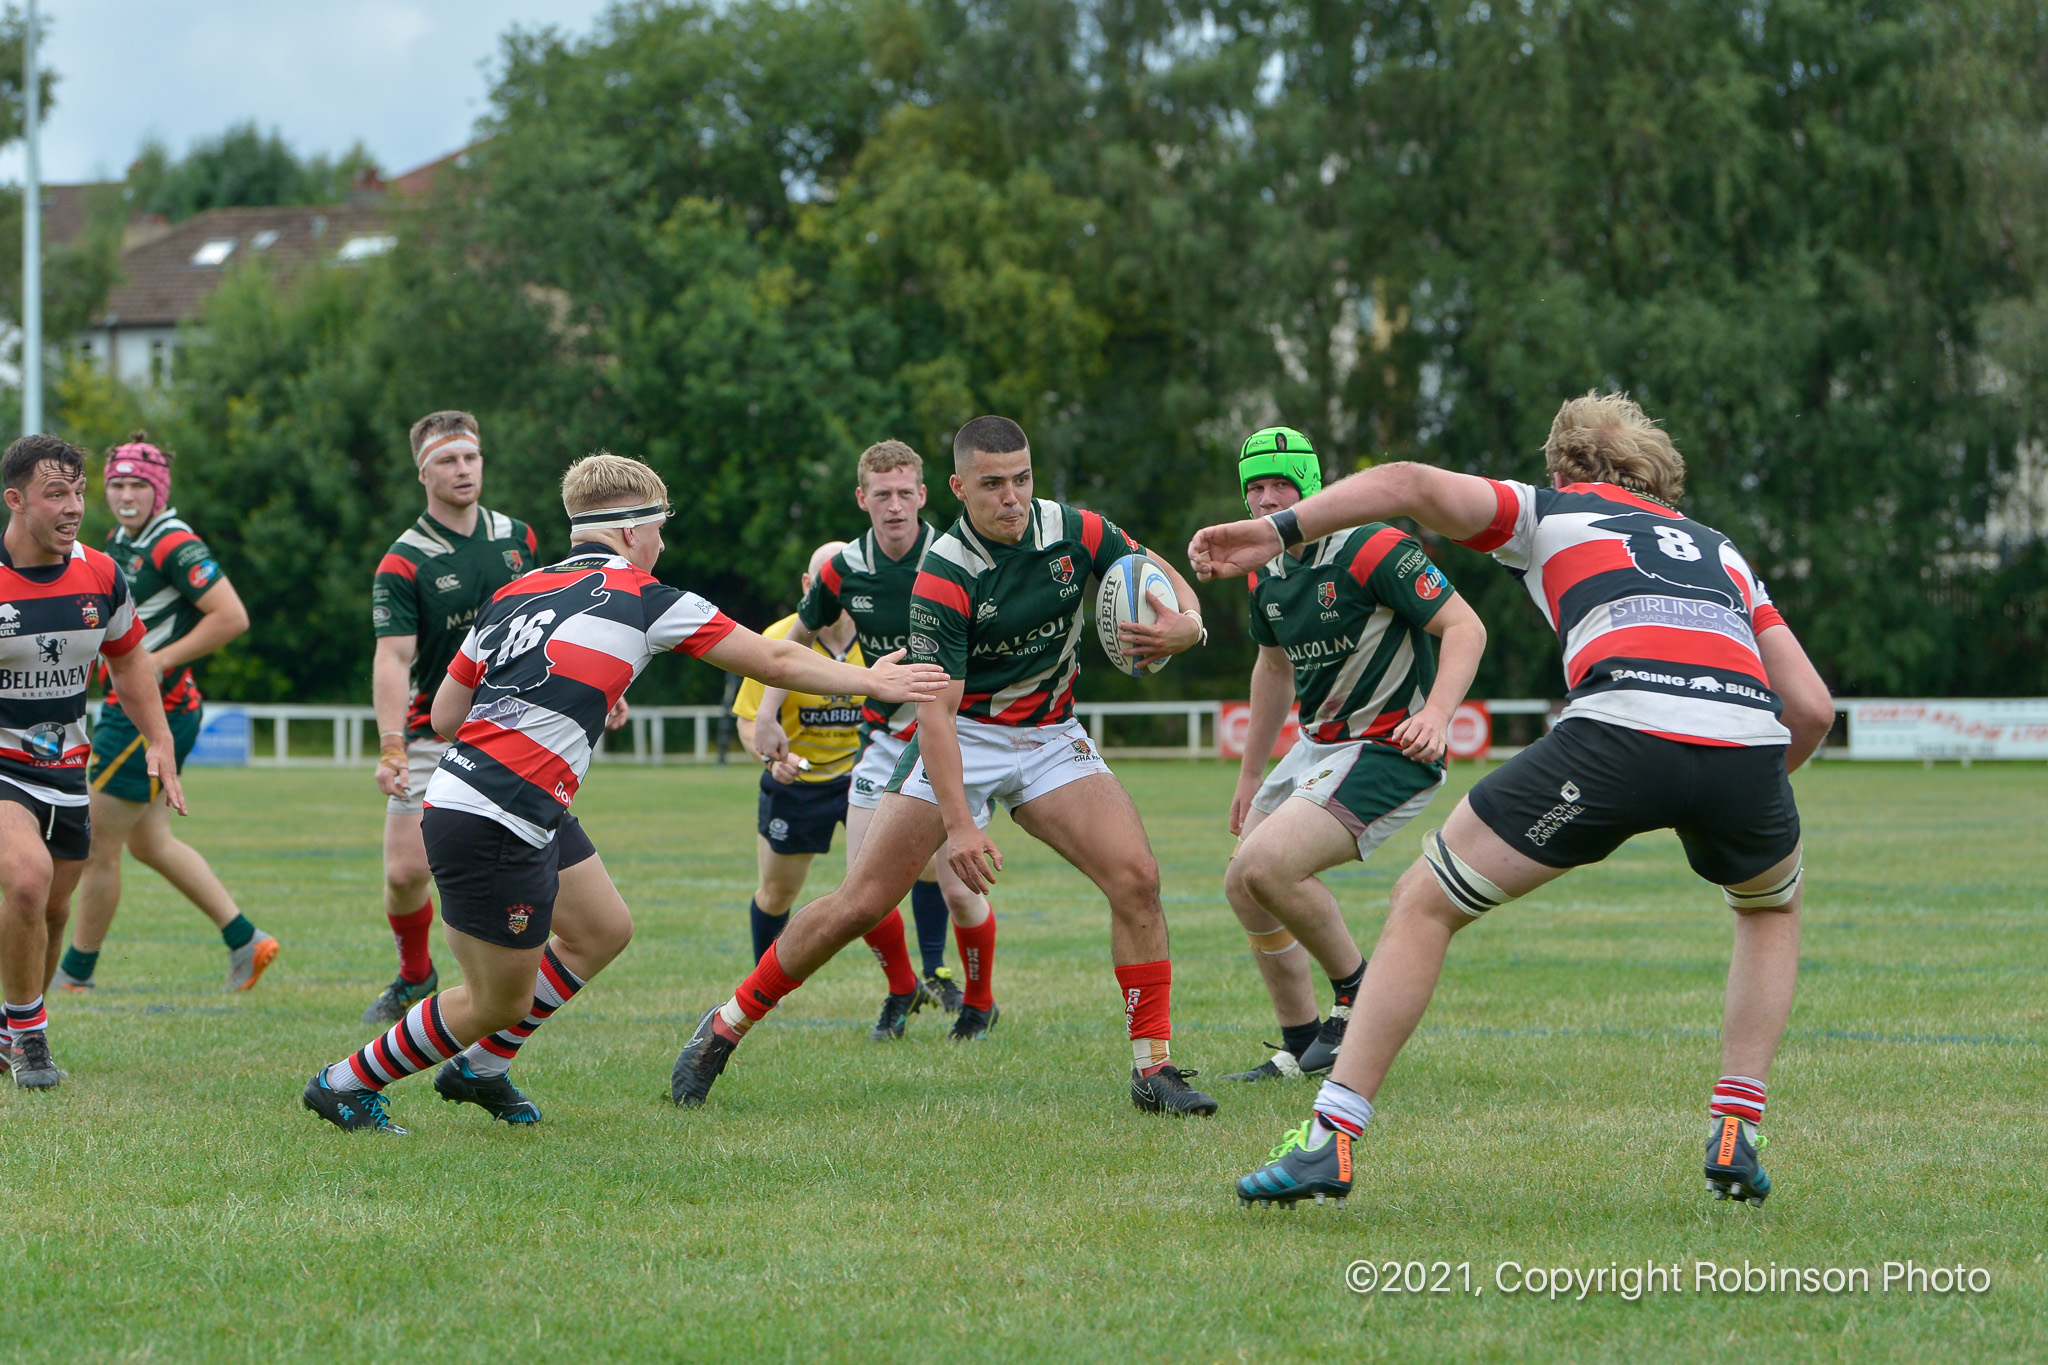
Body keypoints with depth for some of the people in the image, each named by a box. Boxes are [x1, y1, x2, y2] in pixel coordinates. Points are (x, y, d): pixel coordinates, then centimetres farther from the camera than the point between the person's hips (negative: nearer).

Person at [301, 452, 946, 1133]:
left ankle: (480, 1065, 30)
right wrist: (871, 680, 14)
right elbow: (775, 660, 2)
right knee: (501, 1002, 4)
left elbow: (444, 714, 14)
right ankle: (347, 1083, 15)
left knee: (603, 929, 22)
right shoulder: (642, 599, -6)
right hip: (491, 827, -8)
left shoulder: (517, 593, 12)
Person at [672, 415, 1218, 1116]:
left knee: (1136, 878, -17)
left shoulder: (1077, 533, -10)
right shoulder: (943, 577, -22)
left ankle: (1153, 1068, -8)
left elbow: (1164, 578, 5)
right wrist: (959, 824, -35)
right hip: (962, 737, -4)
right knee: (859, 904, -8)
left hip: (1050, 735, 4)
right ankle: (725, 1026, 9)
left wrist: (1184, 625, -20)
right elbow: (935, 707, -25)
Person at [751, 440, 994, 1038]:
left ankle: (979, 1003, 16)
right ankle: (901, 990, 23)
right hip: (886, 736, 4)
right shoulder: (845, 569, -4)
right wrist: (766, 716, 10)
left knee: (957, 888, -9)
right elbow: (796, 637, 14)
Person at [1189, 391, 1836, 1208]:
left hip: (1620, 732, -3)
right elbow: (1812, 709, 26)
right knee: (1772, 909, 37)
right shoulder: (1721, 551, 35)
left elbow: (1414, 486, 7)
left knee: (1424, 903, 12)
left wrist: (1277, 531, 5)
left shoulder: (1548, 512, 26)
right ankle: (1735, 1135, 23)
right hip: (1744, 739, 4)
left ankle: (1330, 1141, 6)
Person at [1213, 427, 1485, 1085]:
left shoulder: (1373, 549, -20)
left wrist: (1436, 714, -36)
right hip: (1318, 746, 9)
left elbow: (1465, 627, -21)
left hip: (1389, 751, -9)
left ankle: (1358, 995, -1)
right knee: (1243, 886, 11)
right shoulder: (1265, 574, 6)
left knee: (1267, 865, -23)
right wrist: (1250, 773, 27)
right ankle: (1301, 1049, 23)